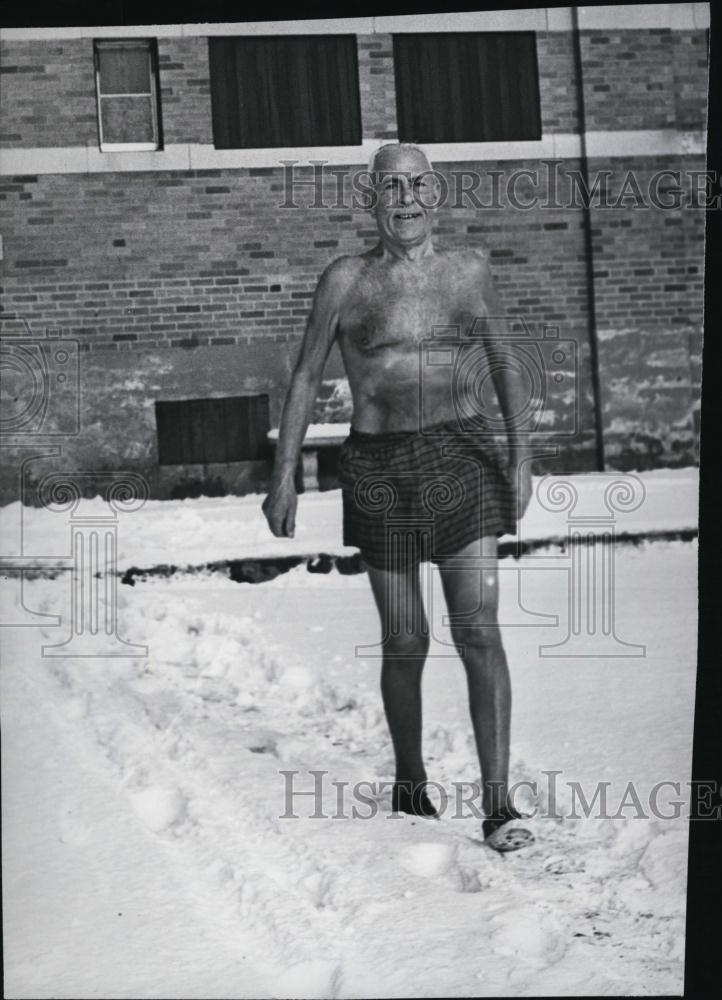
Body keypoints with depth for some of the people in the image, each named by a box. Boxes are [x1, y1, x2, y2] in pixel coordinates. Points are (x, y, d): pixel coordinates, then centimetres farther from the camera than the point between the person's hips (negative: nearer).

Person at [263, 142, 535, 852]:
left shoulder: (469, 271, 8)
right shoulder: (344, 281, 4)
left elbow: (505, 367, 16)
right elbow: (305, 378, 9)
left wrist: (520, 453, 5)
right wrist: (283, 474, 3)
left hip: (460, 460, 0)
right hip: (378, 468, 0)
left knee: (479, 633, -9)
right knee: (404, 644, 5)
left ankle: (497, 802, -9)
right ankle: (409, 786, 25)